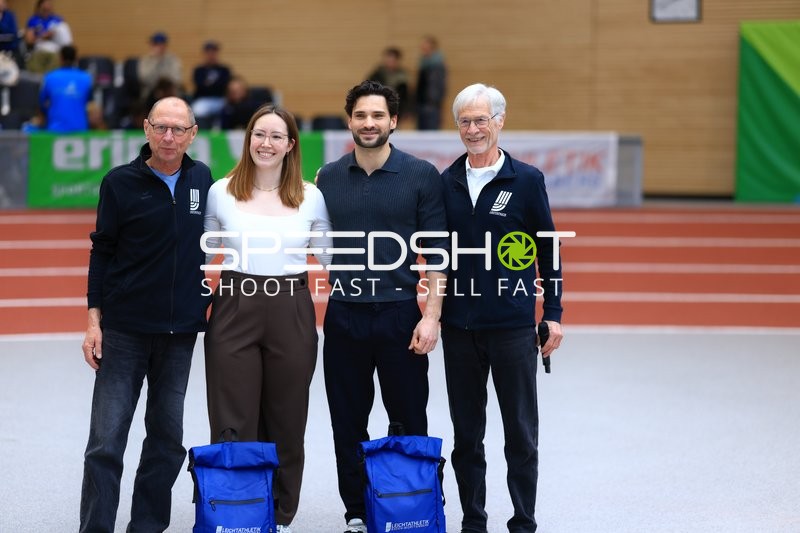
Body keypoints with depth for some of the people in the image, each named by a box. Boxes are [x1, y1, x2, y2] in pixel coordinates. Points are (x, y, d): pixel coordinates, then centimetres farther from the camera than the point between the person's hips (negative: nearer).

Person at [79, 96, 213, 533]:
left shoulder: (201, 179, 5)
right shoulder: (120, 182, -3)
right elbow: (102, 251, 0)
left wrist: (204, 305, 9)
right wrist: (94, 319, -5)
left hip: (180, 331, 3)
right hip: (124, 328, -3)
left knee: (167, 438, 8)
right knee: (107, 439, -4)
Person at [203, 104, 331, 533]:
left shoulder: (311, 197, 3)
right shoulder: (221, 192, 2)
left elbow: (332, 259, 10)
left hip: (291, 313, 1)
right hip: (234, 310, 0)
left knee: (286, 424, 8)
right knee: (233, 424, -1)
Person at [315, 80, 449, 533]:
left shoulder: (421, 175, -2)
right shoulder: (329, 178, 7)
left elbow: (437, 253, -3)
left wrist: (431, 316, -10)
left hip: (400, 314, -3)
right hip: (344, 316, 3)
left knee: (409, 423, 4)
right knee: (348, 424, 8)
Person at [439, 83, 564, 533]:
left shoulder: (527, 180, -2)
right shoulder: (446, 182, 6)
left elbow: (548, 250, 1)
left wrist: (553, 314, -2)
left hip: (513, 324, -3)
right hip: (459, 324, 3)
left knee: (521, 432, 4)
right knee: (466, 434, 10)